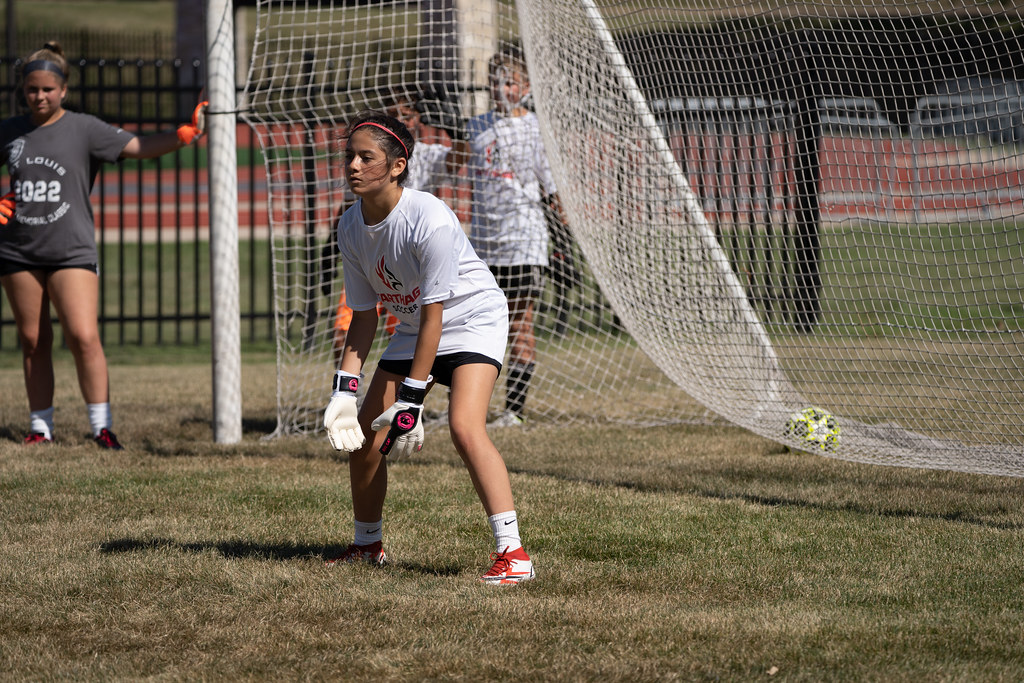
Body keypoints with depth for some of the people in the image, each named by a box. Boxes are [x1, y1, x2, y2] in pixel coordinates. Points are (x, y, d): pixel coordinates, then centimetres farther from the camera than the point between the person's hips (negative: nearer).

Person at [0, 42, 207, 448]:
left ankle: (102, 427, -9)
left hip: (71, 250, -3)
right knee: (33, 341, 7)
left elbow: (140, 147, -11)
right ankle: (40, 427, 16)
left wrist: (186, 134, -25)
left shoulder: (84, 129, -3)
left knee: (83, 337, -14)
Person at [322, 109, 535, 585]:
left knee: (464, 425, -28)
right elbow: (364, 315, 1)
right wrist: (344, 387, -10)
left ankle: (511, 552, -27)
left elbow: (433, 315, -27)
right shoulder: (351, 228, -9)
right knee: (363, 434, 1)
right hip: (412, 328, 7)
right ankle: (368, 545, 24)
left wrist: (411, 399, -27)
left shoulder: (430, 220, -30)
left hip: (473, 319, -7)